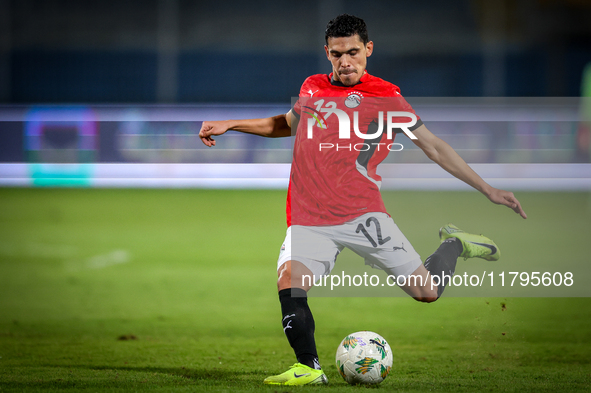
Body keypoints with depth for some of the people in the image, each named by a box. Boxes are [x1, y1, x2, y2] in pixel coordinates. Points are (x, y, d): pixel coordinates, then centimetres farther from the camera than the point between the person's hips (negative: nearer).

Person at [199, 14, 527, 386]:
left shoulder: (386, 96, 4)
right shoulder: (312, 88, 14)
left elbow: (435, 148, 8)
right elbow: (288, 124, 36)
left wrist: (488, 190, 5)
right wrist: (230, 124, 29)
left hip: (361, 214, -3)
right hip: (308, 219, 3)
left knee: (427, 291, -9)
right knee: (289, 281, -25)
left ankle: (455, 245, 23)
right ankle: (309, 368, -12)